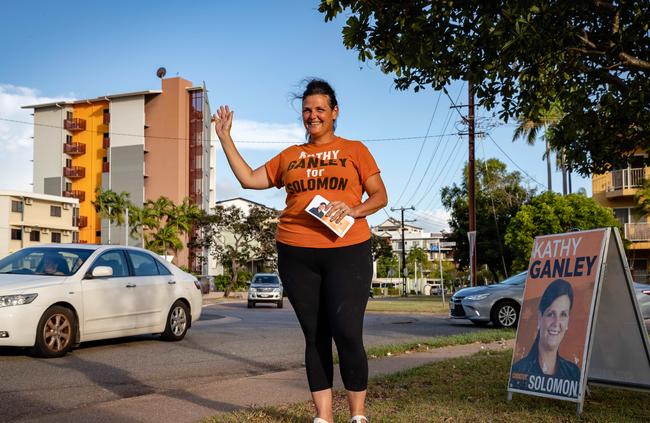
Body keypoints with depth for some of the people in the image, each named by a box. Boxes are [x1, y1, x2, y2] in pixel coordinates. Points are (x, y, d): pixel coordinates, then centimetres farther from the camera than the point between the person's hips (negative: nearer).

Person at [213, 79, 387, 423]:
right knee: (315, 335, 5)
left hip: (347, 252, -3)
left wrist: (353, 209, -12)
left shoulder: (354, 150, 9)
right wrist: (225, 137, 16)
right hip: (297, 255, 3)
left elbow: (380, 196, 7)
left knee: (347, 333, -10)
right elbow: (249, 179, 15)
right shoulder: (289, 157, 17)